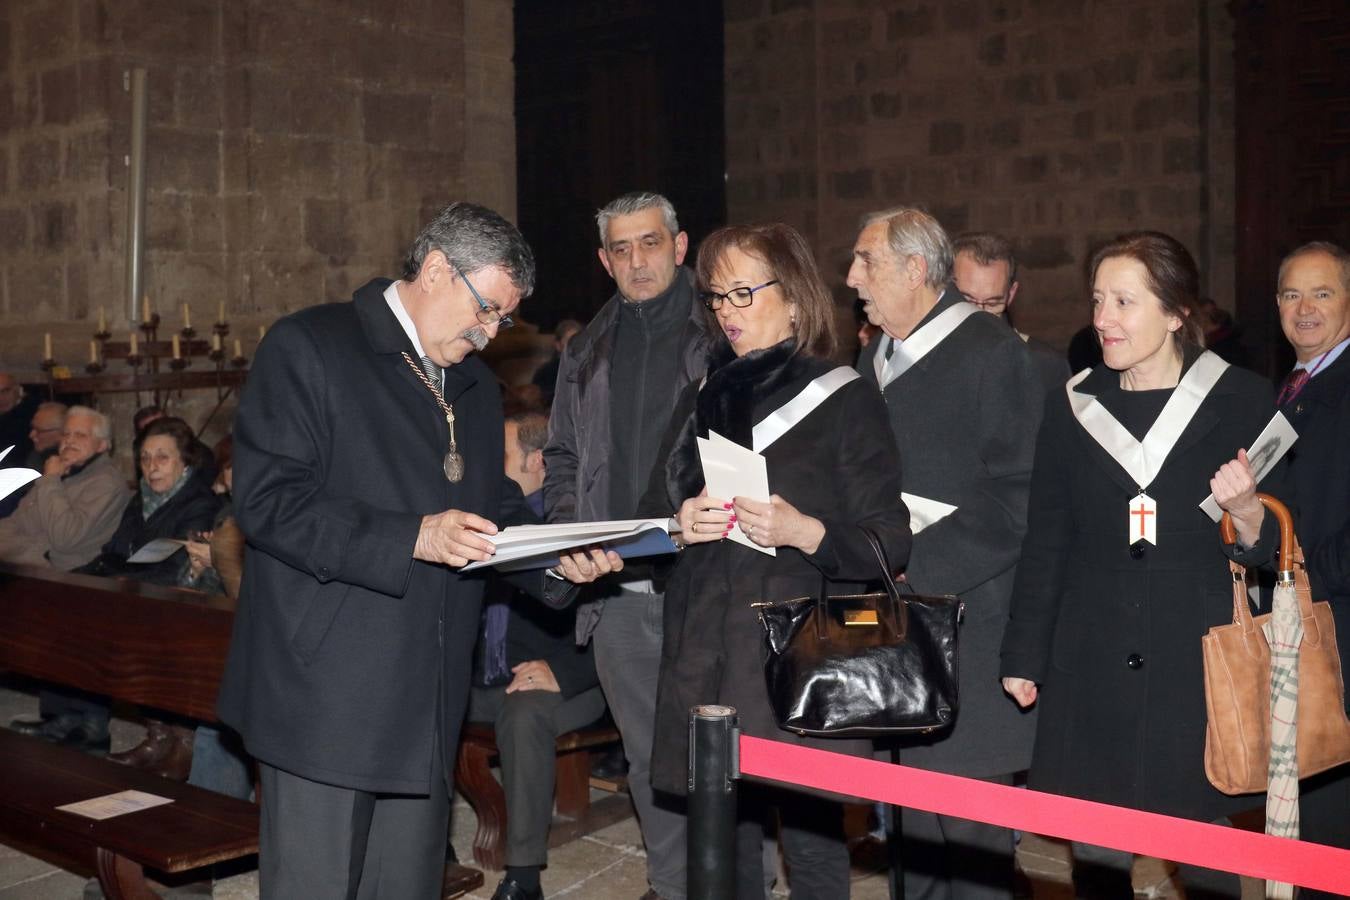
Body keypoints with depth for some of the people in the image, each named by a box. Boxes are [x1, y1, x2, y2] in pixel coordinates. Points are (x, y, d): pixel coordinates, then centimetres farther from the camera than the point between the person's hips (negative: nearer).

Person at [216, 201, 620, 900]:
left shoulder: (476, 387, 19)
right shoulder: (308, 347, -6)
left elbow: (494, 509, 24)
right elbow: (267, 499, -16)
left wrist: (560, 559, 3)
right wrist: (412, 538, -24)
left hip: (427, 703, 7)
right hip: (325, 694, -7)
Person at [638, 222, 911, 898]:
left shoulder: (844, 399, -1)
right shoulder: (700, 399, 15)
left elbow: (888, 544, -5)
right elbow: (649, 519, 17)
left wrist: (804, 532, -21)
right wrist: (679, 527, -5)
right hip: (703, 662, 5)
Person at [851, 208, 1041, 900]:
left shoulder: (993, 355, -9)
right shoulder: (874, 362, 15)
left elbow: (1017, 499, -16)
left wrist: (915, 567, -18)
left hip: (964, 624, -7)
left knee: (968, 834, 0)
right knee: (910, 821, 14)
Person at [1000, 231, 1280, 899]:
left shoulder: (1243, 401, 0)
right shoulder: (1073, 406, 6)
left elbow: (1273, 549, 4)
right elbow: (1044, 543, 11)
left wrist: (1246, 510, -18)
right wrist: (1023, 658, 9)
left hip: (1200, 667, -2)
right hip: (1091, 671, 2)